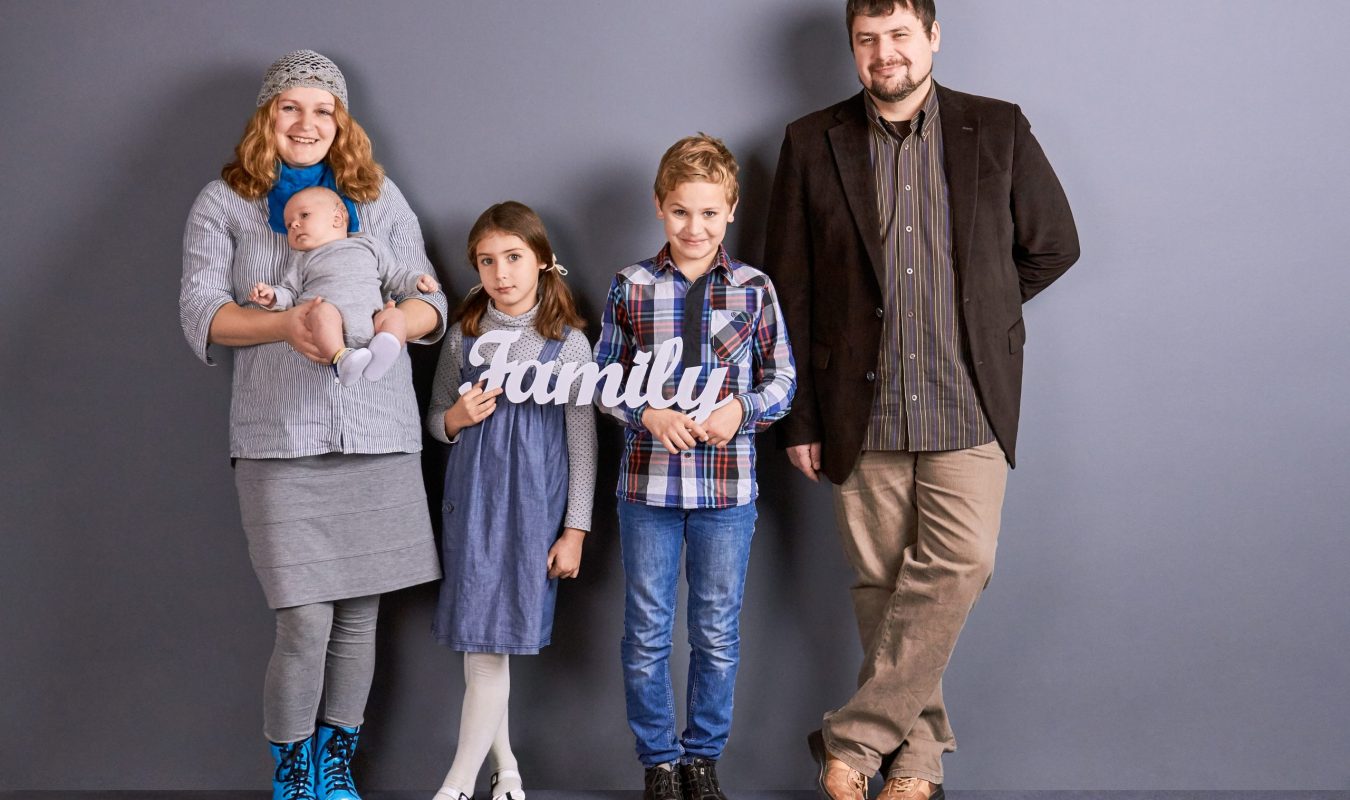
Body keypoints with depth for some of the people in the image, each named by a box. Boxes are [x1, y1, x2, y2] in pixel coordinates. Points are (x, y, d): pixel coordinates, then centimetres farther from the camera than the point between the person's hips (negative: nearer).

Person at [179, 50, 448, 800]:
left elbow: (431, 303, 8)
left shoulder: (380, 197, 12)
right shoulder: (224, 203, 6)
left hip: (379, 434, 3)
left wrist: (395, 318, -16)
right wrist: (284, 324, -23)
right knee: (306, 622, -6)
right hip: (281, 437, -2)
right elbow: (200, 311, -4)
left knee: (360, 612, 7)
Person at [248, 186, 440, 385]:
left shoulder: (368, 245, 29)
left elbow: (393, 275, 31)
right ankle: (341, 357, -49)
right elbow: (289, 292, 23)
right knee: (324, 311, -34)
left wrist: (416, 281, 14)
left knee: (395, 317, -26)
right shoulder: (302, 259, 29)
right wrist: (273, 296, 1)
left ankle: (380, 352, -50)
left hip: (370, 320, 2)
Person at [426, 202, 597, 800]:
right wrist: (457, 418, -9)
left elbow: (582, 442, 0)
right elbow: (435, 420, 15)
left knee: (495, 640, -5)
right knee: (477, 644, 4)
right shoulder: (464, 336, 5)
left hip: (534, 503, -3)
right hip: (471, 500, 3)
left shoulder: (567, 342, -2)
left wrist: (575, 530, -2)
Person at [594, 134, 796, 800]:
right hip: (647, 482, 0)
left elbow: (783, 379, 5)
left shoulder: (754, 288, 0)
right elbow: (604, 379, 5)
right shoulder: (631, 287, 0)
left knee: (718, 633, 10)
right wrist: (648, 413, -13)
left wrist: (741, 408, -14)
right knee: (647, 631, 8)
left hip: (727, 486, 0)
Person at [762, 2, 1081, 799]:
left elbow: (1053, 245, 14)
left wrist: (975, 312, 10)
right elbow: (790, 291, 5)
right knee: (883, 582, 4)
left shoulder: (999, 130, 4)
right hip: (862, 410, 1)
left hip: (968, 403, 0)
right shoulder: (812, 143, 5)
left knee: (957, 567, -13)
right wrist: (799, 415, 4)